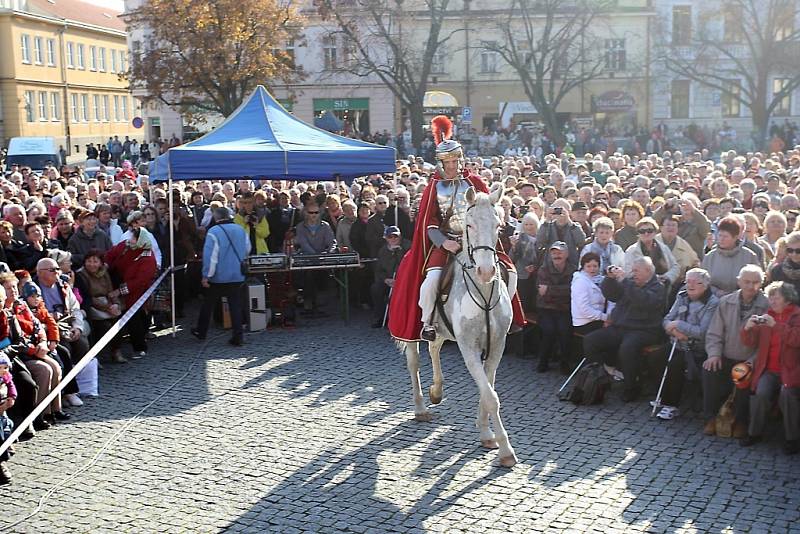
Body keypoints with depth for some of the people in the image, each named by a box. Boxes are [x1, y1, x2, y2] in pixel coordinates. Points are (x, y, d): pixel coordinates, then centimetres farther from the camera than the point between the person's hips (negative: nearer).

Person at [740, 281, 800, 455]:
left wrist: (776, 325, -22)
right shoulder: (767, 316, 16)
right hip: (769, 369, 4)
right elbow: (751, 343, 15)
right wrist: (748, 328, -5)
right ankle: (755, 433, -4)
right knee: (761, 394, -23)